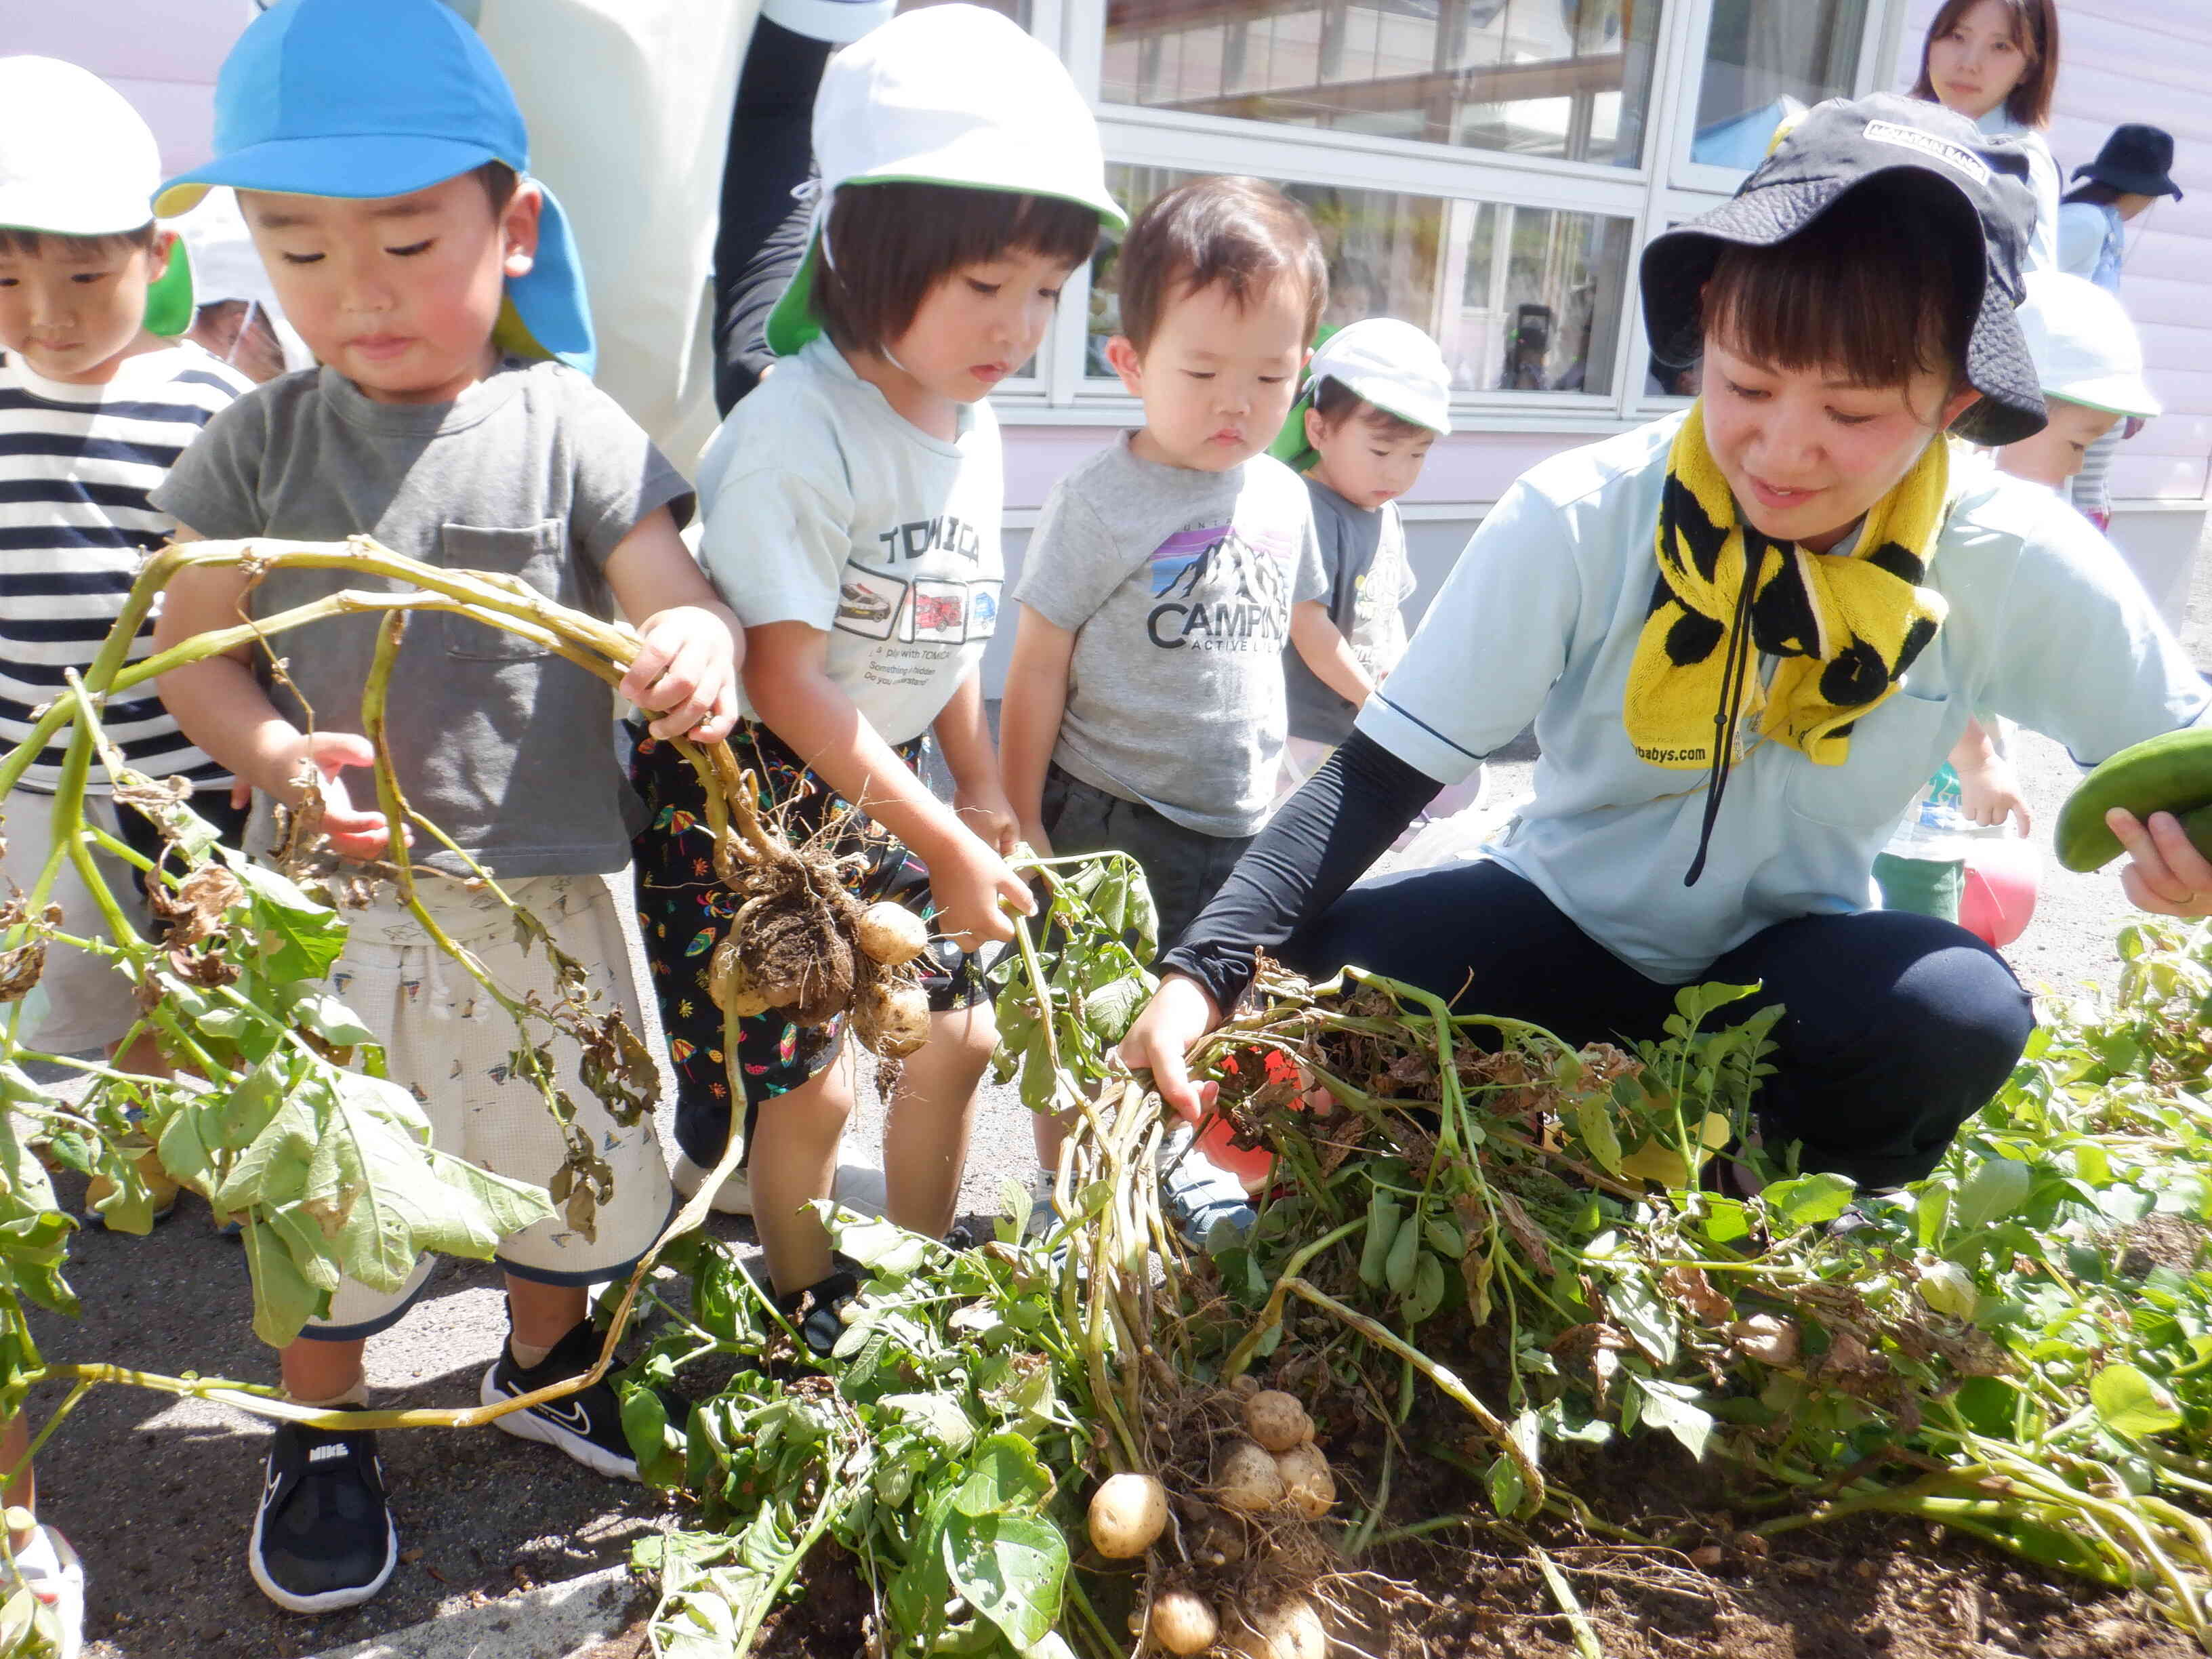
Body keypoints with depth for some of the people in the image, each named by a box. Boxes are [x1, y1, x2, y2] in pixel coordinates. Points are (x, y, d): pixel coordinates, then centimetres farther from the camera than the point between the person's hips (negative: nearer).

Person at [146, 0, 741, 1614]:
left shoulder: (570, 428, -5)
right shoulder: (262, 443, -1)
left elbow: (675, 598, -10)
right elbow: (194, 643, 4)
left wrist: (700, 650, -34)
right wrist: (275, 754, -16)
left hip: (543, 889, 0)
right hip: (330, 890, 0)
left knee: (590, 1159, 15)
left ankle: (541, 1363, 46)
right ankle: (321, 1435, 38)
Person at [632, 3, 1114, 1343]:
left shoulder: (974, 431, 2)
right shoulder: (796, 431, -24)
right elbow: (785, 679, -25)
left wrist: (982, 793, 11)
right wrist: (941, 843, -22)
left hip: (889, 779, 8)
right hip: (754, 788, -8)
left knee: (959, 1031, 12)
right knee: (809, 1081, -4)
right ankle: (811, 1320, 24)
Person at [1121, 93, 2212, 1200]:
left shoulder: (2021, 567, -16)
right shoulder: (1578, 519, -22)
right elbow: (1378, 774, -22)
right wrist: (1206, 972, -36)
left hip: (1785, 963, 1)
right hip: (1563, 931, -1)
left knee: (1959, 1015, -32)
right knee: (1332, 974, -29)